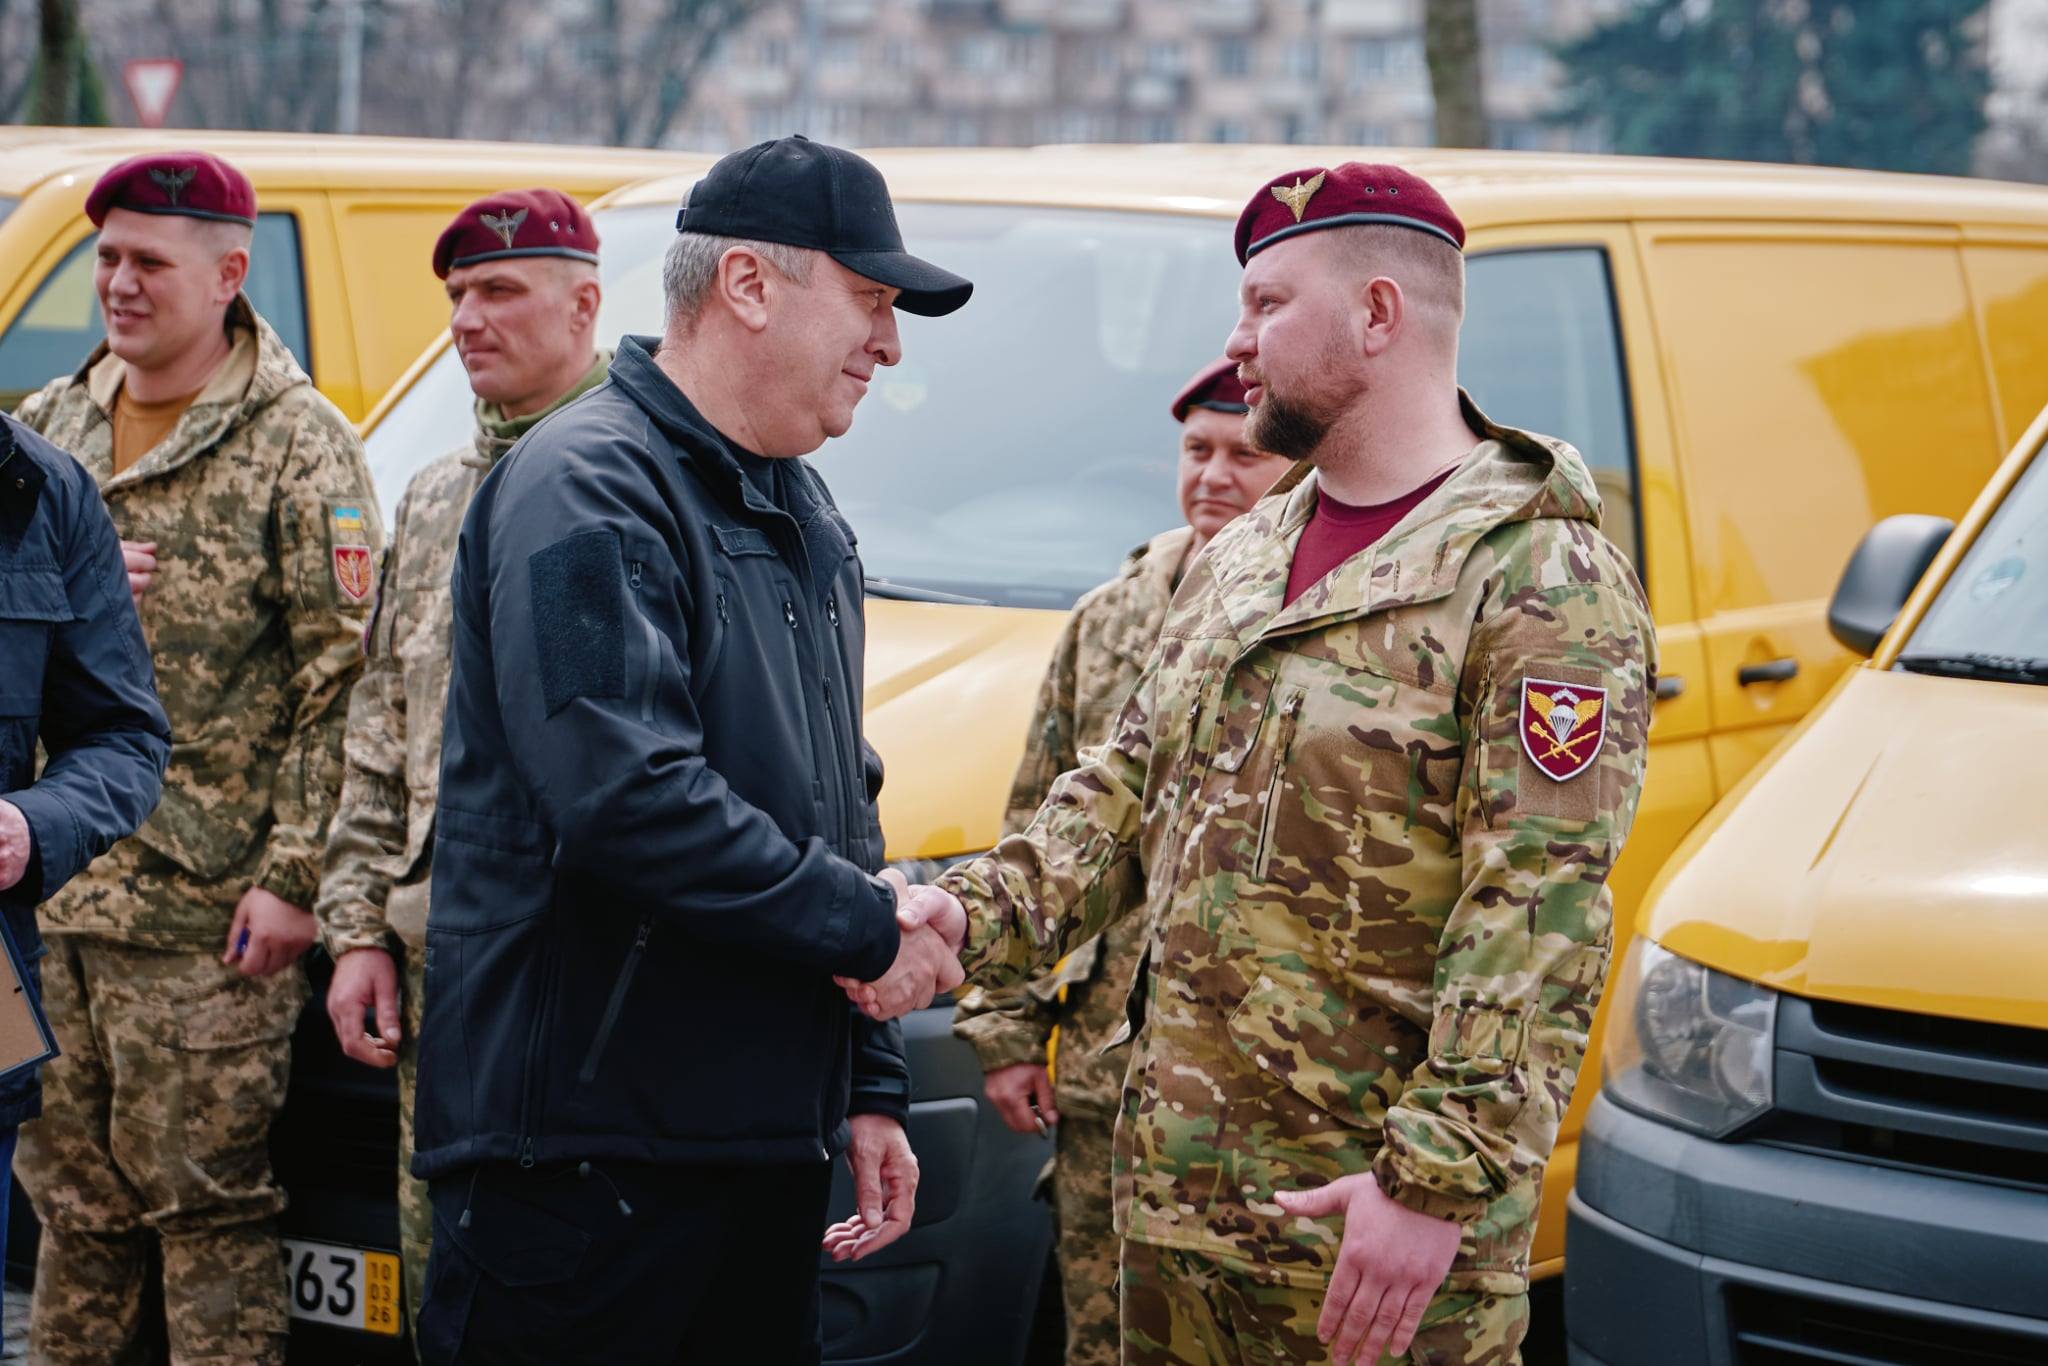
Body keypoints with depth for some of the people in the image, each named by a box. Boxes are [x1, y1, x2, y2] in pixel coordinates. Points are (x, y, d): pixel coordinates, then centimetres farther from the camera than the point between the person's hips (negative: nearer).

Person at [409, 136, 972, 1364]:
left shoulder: (804, 519, 19)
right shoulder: (591, 490, -13)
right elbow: (626, 797, -25)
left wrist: (872, 1090, 19)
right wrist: (868, 924, -15)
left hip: (772, 1144, 9)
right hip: (582, 1143, -9)